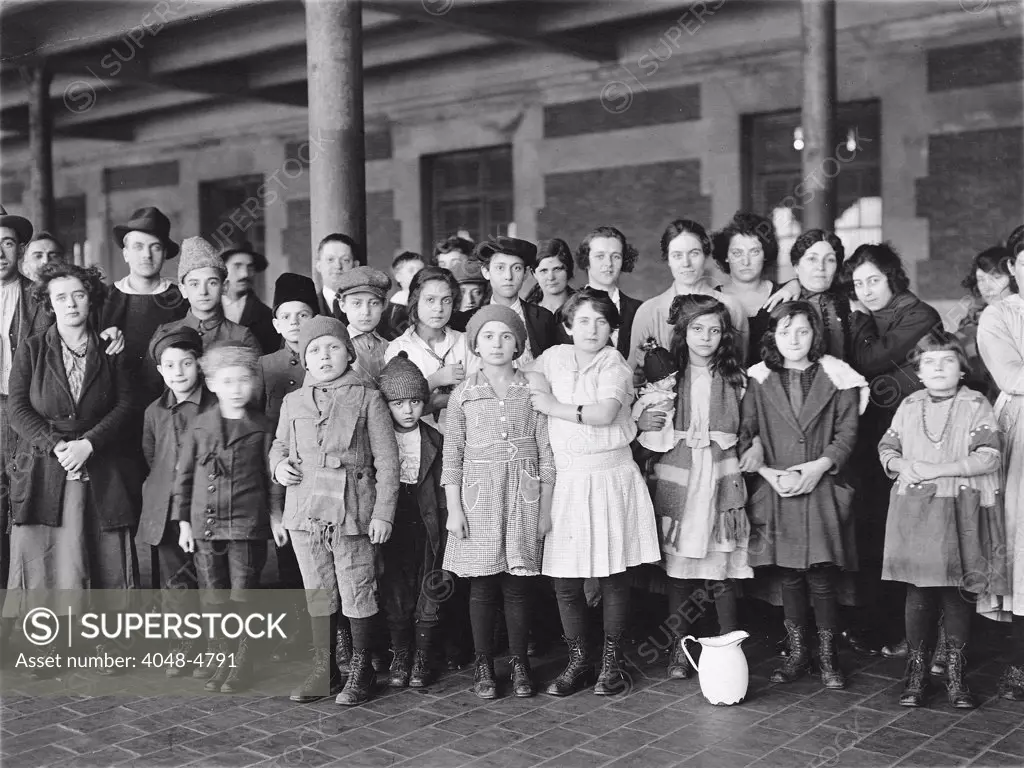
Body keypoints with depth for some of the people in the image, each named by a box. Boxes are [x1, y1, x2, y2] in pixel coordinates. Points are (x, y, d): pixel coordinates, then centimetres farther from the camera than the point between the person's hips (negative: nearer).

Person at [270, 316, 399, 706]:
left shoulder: (367, 399, 0)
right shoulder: (293, 402, 10)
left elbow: (386, 460, -2)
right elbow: (279, 445, 24)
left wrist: (383, 513, -7)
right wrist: (278, 465, 0)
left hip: (352, 511, -4)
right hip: (306, 511, 4)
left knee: (357, 594, 2)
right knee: (318, 595, 12)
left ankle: (361, 671, 16)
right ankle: (324, 669, 24)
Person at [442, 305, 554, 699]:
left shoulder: (533, 387, 4)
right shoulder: (463, 394, 4)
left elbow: (545, 450, 5)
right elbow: (452, 455, 4)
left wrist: (546, 505, 2)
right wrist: (454, 508, -2)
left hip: (523, 493, 0)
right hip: (478, 493, 0)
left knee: (517, 584, 2)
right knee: (481, 585, 2)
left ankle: (519, 663, 16)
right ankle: (483, 665, 15)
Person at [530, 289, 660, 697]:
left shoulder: (614, 365, -3)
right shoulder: (554, 358, 8)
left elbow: (604, 413, -18)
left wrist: (553, 406, -9)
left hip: (612, 478, -3)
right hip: (566, 480, 3)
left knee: (615, 577, 4)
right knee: (565, 581, 2)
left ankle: (611, 662, 18)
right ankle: (577, 660, 18)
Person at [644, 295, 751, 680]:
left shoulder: (734, 378, 9)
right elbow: (637, 420, 12)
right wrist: (641, 423, -9)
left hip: (720, 481, 0)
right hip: (676, 481, 0)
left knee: (722, 571, 0)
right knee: (677, 568, 3)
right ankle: (679, 648, 14)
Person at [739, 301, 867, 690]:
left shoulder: (835, 379, 3)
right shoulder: (759, 381, 7)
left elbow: (846, 433, 0)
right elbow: (747, 433, 3)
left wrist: (818, 467, -13)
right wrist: (769, 472, -10)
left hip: (823, 488, -2)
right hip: (776, 491, 2)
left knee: (822, 579, -2)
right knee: (789, 578, 8)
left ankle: (828, 656, 11)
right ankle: (797, 653, 21)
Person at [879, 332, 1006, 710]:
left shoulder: (976, 405, -2)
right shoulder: (909, 406, 10)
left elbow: (989, 457, -11)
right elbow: (886, 447, 16)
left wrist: (937, 469, -15)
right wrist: (900, 465, -7)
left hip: (962, 513, -2)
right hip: (914, 511, 3)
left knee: (959, 594, 4)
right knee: (918, 593, 6)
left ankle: (955, 674, 17)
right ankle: (916, 671, 17)